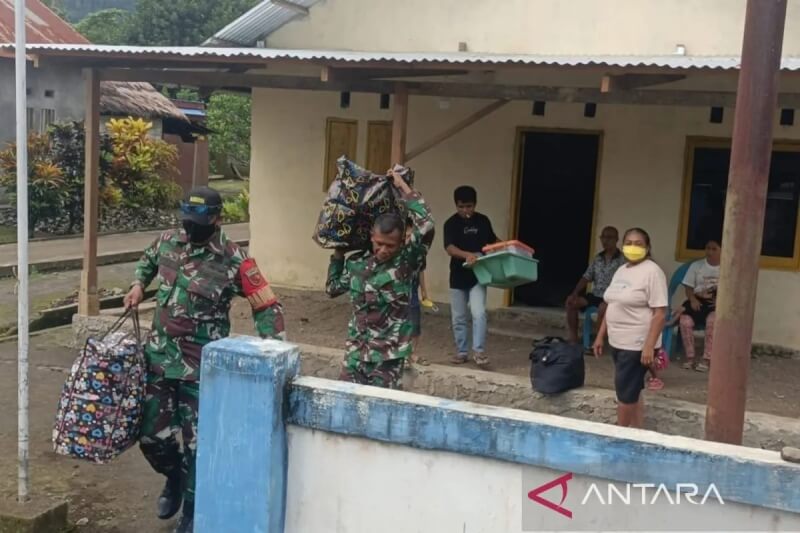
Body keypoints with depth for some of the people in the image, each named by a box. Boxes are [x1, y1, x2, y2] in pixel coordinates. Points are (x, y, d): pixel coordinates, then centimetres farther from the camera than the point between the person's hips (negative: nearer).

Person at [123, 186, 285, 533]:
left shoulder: (234, 261, -15)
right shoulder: (168, 241, 0)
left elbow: (267, 308, -10)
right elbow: (148, 259, 25)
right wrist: (138, 284, 7)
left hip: (201, 367, -5)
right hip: (160, 357, 5)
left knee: (197, 443, 4)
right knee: (151, 435, 12)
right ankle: (174, 476, 44)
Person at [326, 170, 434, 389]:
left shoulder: (406, 262, -10)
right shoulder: (357, 262, 4)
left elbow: (426, 225, -25)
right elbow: (332, 288, 21)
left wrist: (403, 186, -17)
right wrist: (338, 252, 16)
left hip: (388, 357, -4)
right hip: (356, 352, 4)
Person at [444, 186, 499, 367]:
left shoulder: (483, 221, 2)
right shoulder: (451, 223, -8)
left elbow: (493, 240, 18)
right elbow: (449, 248, -23)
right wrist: (467, 255, -41)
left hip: (478, 276, 0)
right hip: (458, 277, 0)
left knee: (478, 313, -16)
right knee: (459, 318, 9)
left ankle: (479, 351, -9)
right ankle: (461, 352, 22)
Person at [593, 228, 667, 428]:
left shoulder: (652, 271, -14)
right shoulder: (621, 271, 12)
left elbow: (660, 313, -18)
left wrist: (649, 347, -23)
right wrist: (600, 336, 17)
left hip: (637, 345, -8)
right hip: (618, 342, 8)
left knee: (626, 392, -3)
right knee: (632, 392, 14)